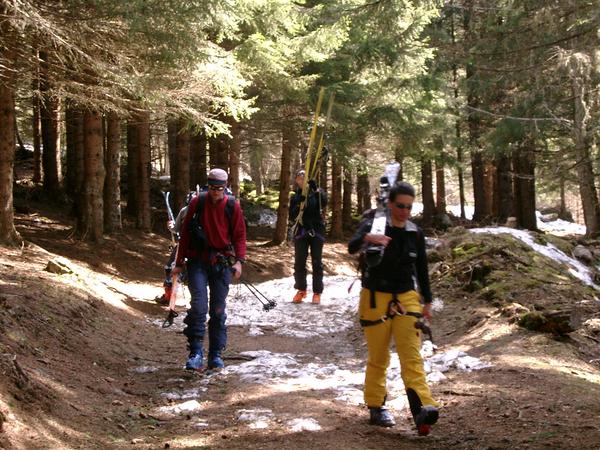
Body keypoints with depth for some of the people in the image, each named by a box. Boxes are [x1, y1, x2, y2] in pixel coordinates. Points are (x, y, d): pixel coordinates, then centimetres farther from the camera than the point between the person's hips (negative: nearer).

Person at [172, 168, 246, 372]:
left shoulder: (233, 206, 1)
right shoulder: (197, 203, 0)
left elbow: (240, 235, 4)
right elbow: (185, 232, 6)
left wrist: (239, 260, -11)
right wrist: (179, 262, 6)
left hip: (222, 263, 1)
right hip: (197, 261, -1)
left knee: (218, 310, 6)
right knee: (199, 305, -15)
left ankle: (216, 355, 14)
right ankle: (196, 353, -11)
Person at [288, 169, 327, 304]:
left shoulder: (317, 192, 5)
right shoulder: (295, 196, 9)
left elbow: (324, 203, -15)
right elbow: (291, 217, 2)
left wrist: (315, 189, -27)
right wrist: (298, 205, -15)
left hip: (316, 231, -2)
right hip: (301, 231, 2)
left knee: (317, 262, 0)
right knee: (299, 262, 2)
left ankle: (317, 292, 5)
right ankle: (301, 290, 15)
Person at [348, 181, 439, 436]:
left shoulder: (415, 233, 6)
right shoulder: (373, 224, -7)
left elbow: (421, 268, 16)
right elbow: (352, 247, -26)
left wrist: (427, 301, 16)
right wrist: (367, 238, -48)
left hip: (406, 298, 3)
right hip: (376, 299, -3)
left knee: (412, 356, -8)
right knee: (378, 357, 4)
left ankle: (423, 409, -19)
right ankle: (376, 407, 19)